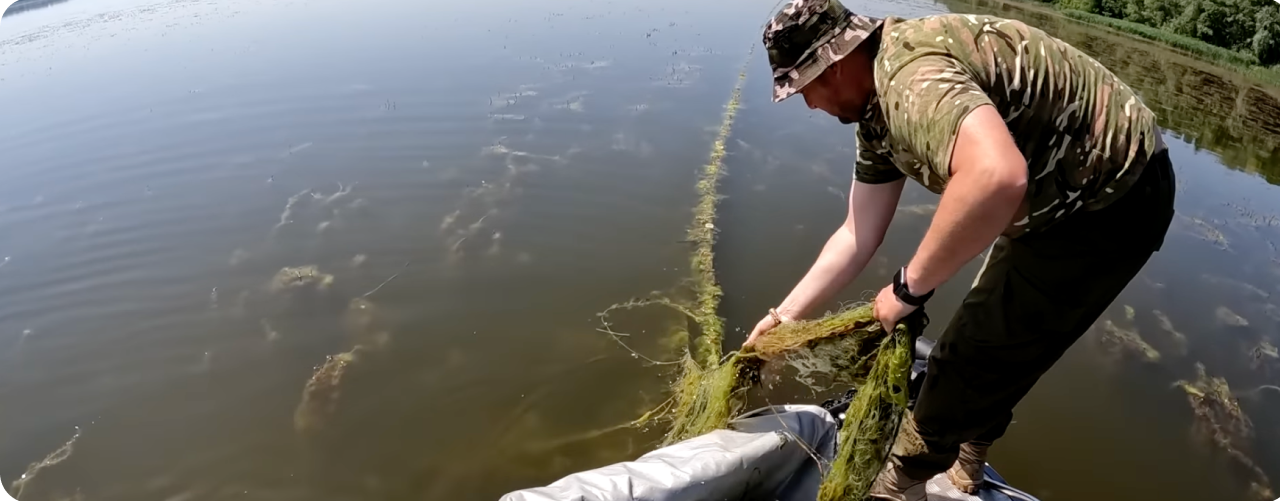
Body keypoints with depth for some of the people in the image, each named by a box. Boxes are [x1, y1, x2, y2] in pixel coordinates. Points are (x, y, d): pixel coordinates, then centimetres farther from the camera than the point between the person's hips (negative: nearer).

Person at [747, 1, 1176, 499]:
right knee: (989, 345, 23)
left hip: (1112, 201, -10)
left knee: (968, 362, -2)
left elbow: (997, 177, -50)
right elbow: (858, 234, 3)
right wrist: (783, 316, 4)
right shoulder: (877, 107, 0)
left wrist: (909, 286, -35)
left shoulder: (909, 75, -31)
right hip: (1064, 197, 10)